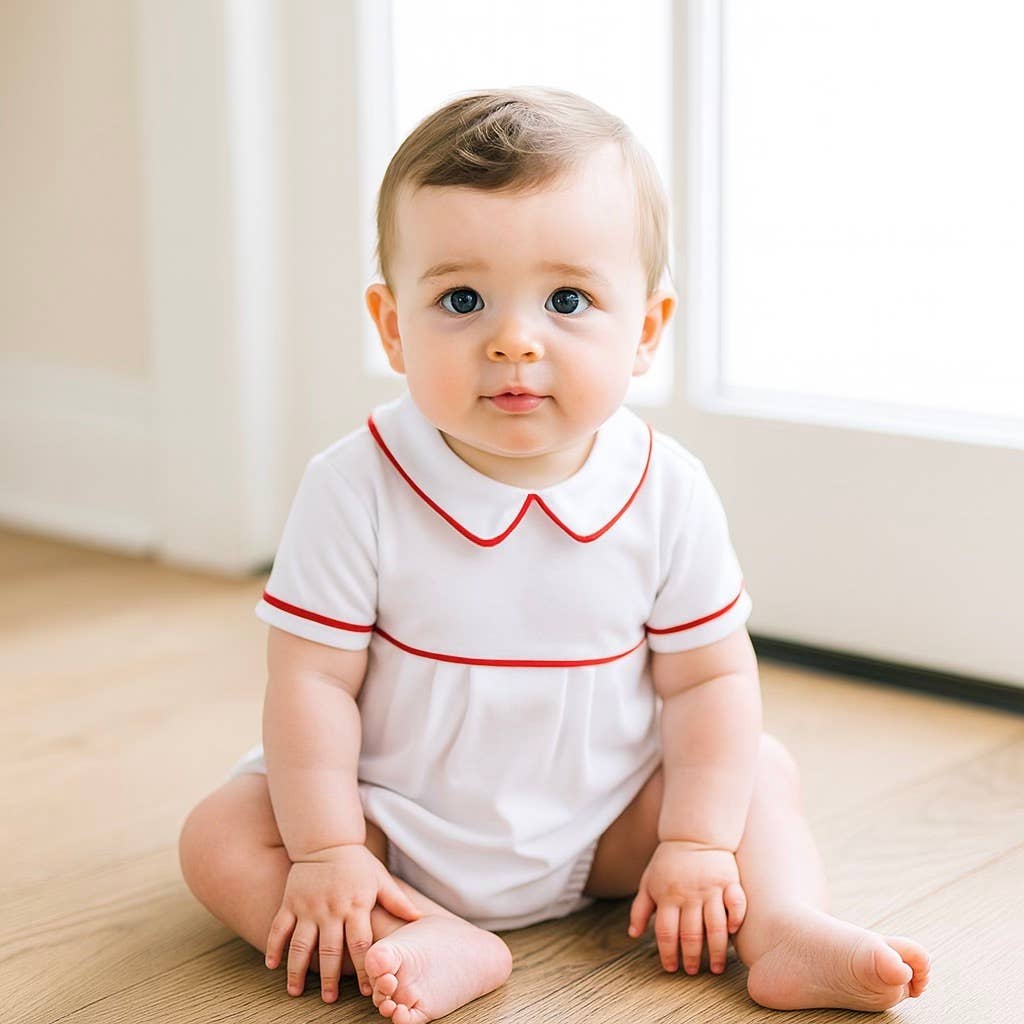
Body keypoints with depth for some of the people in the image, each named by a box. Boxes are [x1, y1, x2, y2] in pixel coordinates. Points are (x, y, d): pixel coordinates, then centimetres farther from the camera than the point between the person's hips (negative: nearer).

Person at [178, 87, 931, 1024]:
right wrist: (324, 851, -18)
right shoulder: (357, 491, -21)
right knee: (220, 837, -20)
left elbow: (711, 677, -8)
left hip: (602, 821, 2)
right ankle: (450, 946, -30)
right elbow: (312, 677, -16)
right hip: (404, 829, -1)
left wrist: (697, 843, -13)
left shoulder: (667, 492, -15)